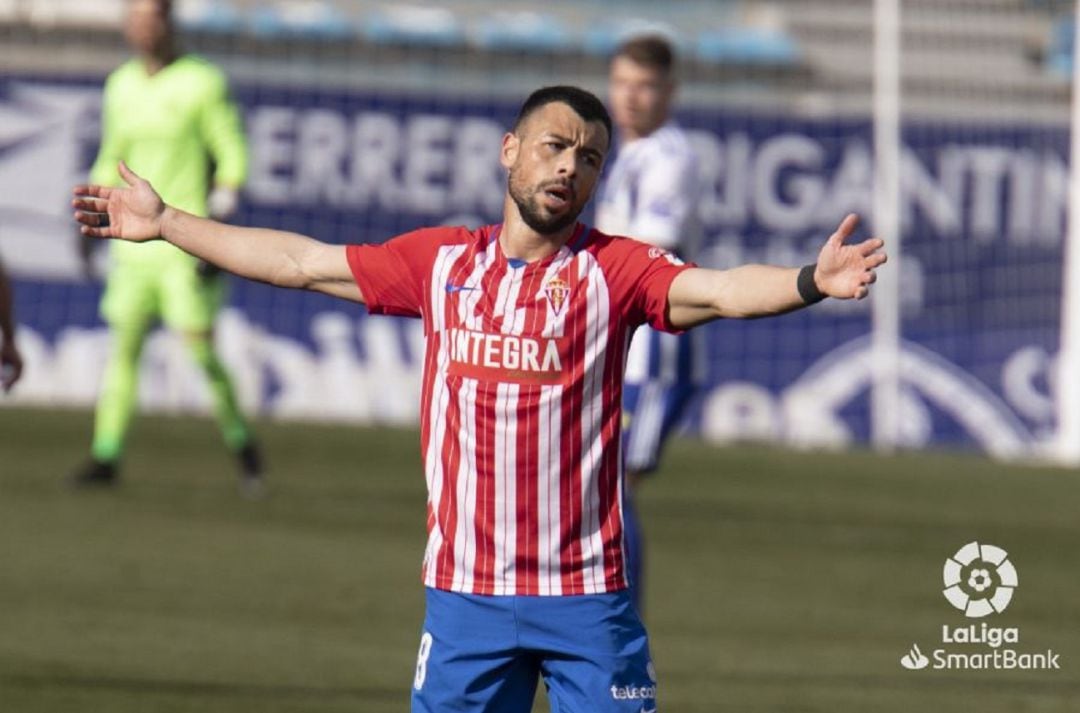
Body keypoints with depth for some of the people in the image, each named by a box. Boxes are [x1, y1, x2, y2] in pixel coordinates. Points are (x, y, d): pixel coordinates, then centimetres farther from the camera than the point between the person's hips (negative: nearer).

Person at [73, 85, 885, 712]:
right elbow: (302, 262, 16)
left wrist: (807, 282, -41)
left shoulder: (613, 271, -3)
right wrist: (165, 224, 19)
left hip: (587, 595, -3)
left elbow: (720, 290, -21)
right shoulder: (443, 261, 8)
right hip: (465, 591, 3)